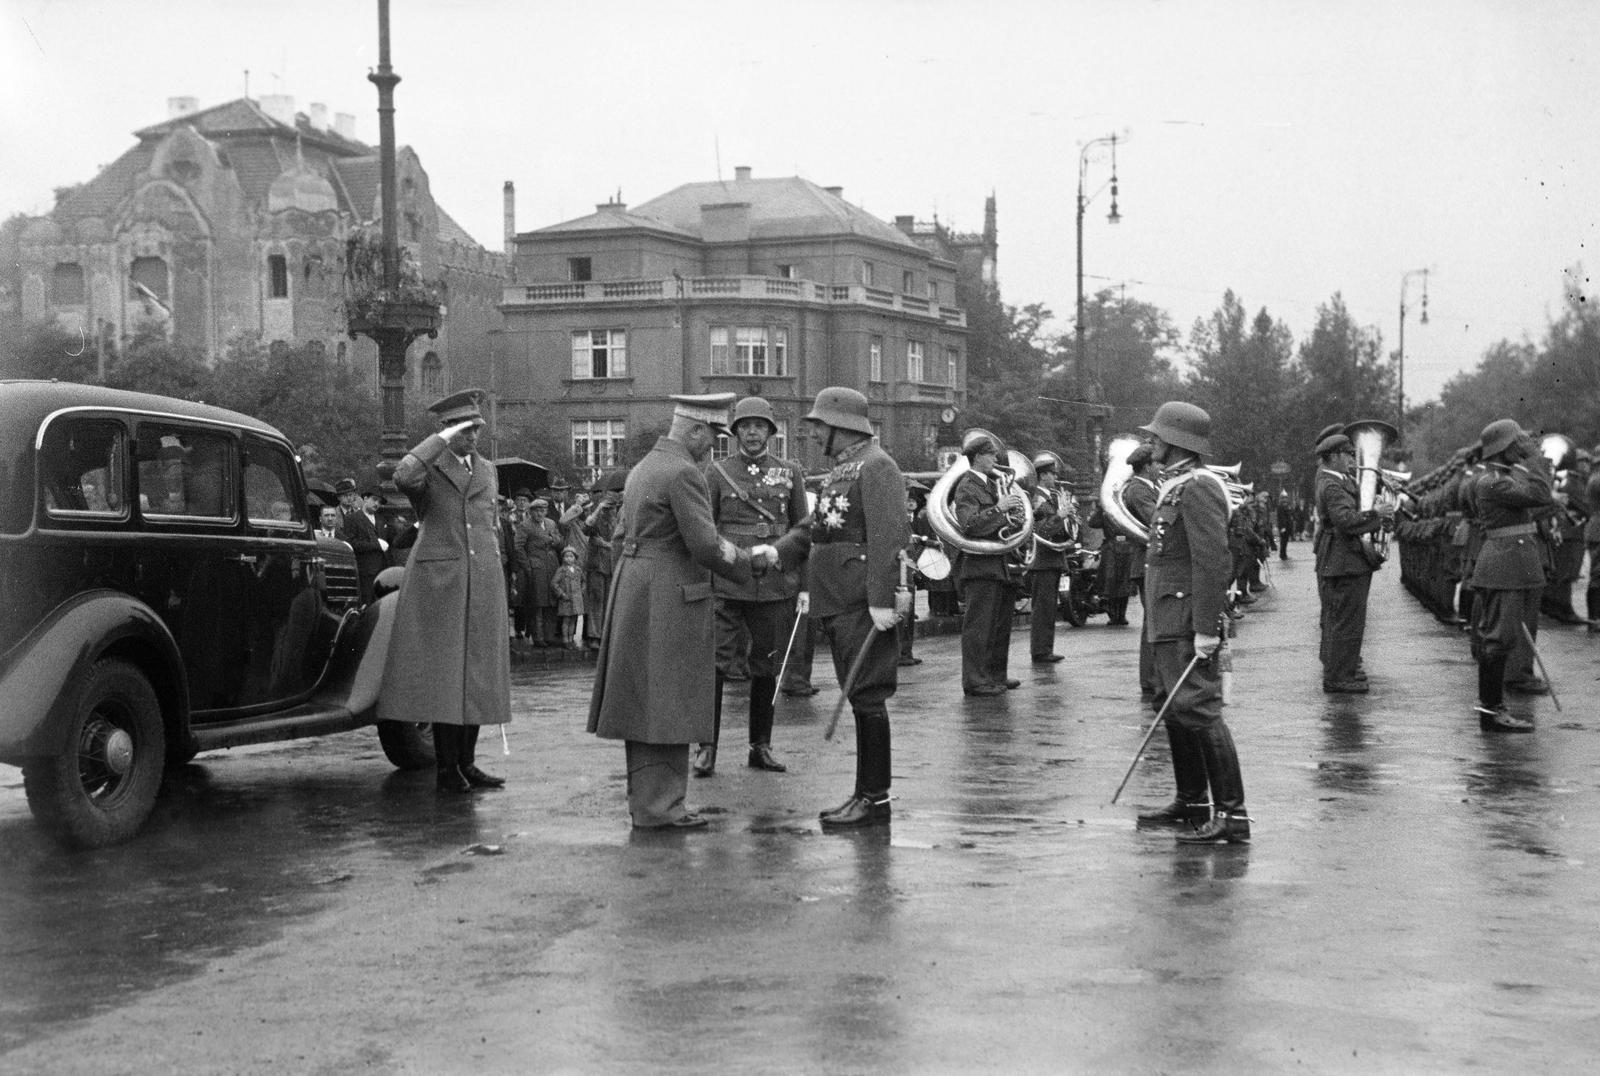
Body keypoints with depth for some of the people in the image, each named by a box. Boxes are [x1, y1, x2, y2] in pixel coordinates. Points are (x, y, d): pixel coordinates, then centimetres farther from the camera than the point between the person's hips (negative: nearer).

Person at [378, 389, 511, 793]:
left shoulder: (487, 470, 17)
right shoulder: (427, 466, 0)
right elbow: (403, 478, -25)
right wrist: (441, 440, -17)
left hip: (483, 580, 5)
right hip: (438, 581, -5)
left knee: (477, 672, 6)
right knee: (442, 672, -6)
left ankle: (467, 763, 12)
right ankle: (446, 769, -3)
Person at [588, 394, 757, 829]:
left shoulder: (642, 469, 15)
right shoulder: (684, 473, -15)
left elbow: (622, 540, 20)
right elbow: (705, 545, -19)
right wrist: (749, 559, -4)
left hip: (634, 593, 10)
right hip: (671, 597, -9)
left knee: (643, 700, 12)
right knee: (670, 702, -5)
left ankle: (643, 796, 19)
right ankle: (659, 805, -3)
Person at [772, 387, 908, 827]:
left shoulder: (876, 467, -10)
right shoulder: (841, 470, 20)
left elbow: (888, 537, -18)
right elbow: (818, 527, 21)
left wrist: (882, 601, -23)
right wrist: (778, 551, 6)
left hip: (863, 606, -10)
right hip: (837, 604, 10)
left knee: (867, 696, -7)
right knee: (859, 697, 12)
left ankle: (875, 798, -2)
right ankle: (866, 794, 17)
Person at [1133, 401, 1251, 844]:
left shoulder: (1198, 488, -15)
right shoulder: (1175, 487, 17)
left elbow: (1215, 563, -21)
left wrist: (1205, 629, -24)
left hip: (1188, 624, -11)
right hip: (1168, 621, 11)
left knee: (1198, 711, -13)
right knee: (1175, 712, 16)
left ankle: (1231, 815, -12)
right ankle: (1192, 802, 26)